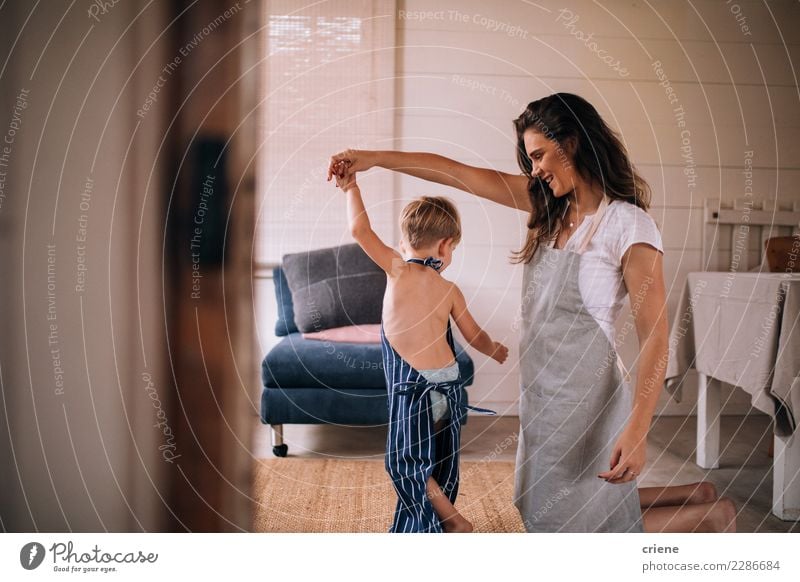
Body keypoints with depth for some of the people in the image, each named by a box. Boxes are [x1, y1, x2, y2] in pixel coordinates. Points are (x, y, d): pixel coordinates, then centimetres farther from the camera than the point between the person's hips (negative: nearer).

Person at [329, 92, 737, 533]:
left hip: (585, 397, -8)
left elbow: (654, 337, -18)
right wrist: (374, 159, 8)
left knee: (582, 525, 5)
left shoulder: (629, 225, -15)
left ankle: (706, 515, 23)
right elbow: (460, 174, 8)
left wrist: (637, 431, -25)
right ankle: (695, 498, 30)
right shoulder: (550, 206, 6)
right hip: (541, 393, 8)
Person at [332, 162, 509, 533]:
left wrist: (351, 187, 1)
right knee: (442, 461, 18)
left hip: (412, 386, -4)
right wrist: (496, 350, 36)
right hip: (448, 383, 4)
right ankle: (435, 525, 31)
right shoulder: (450, 289, 5)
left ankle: (452, 521, 7)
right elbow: (476, 337, 14)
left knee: (406, 460, 10)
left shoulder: (398, 269, -6)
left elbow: (359, 229, -12)